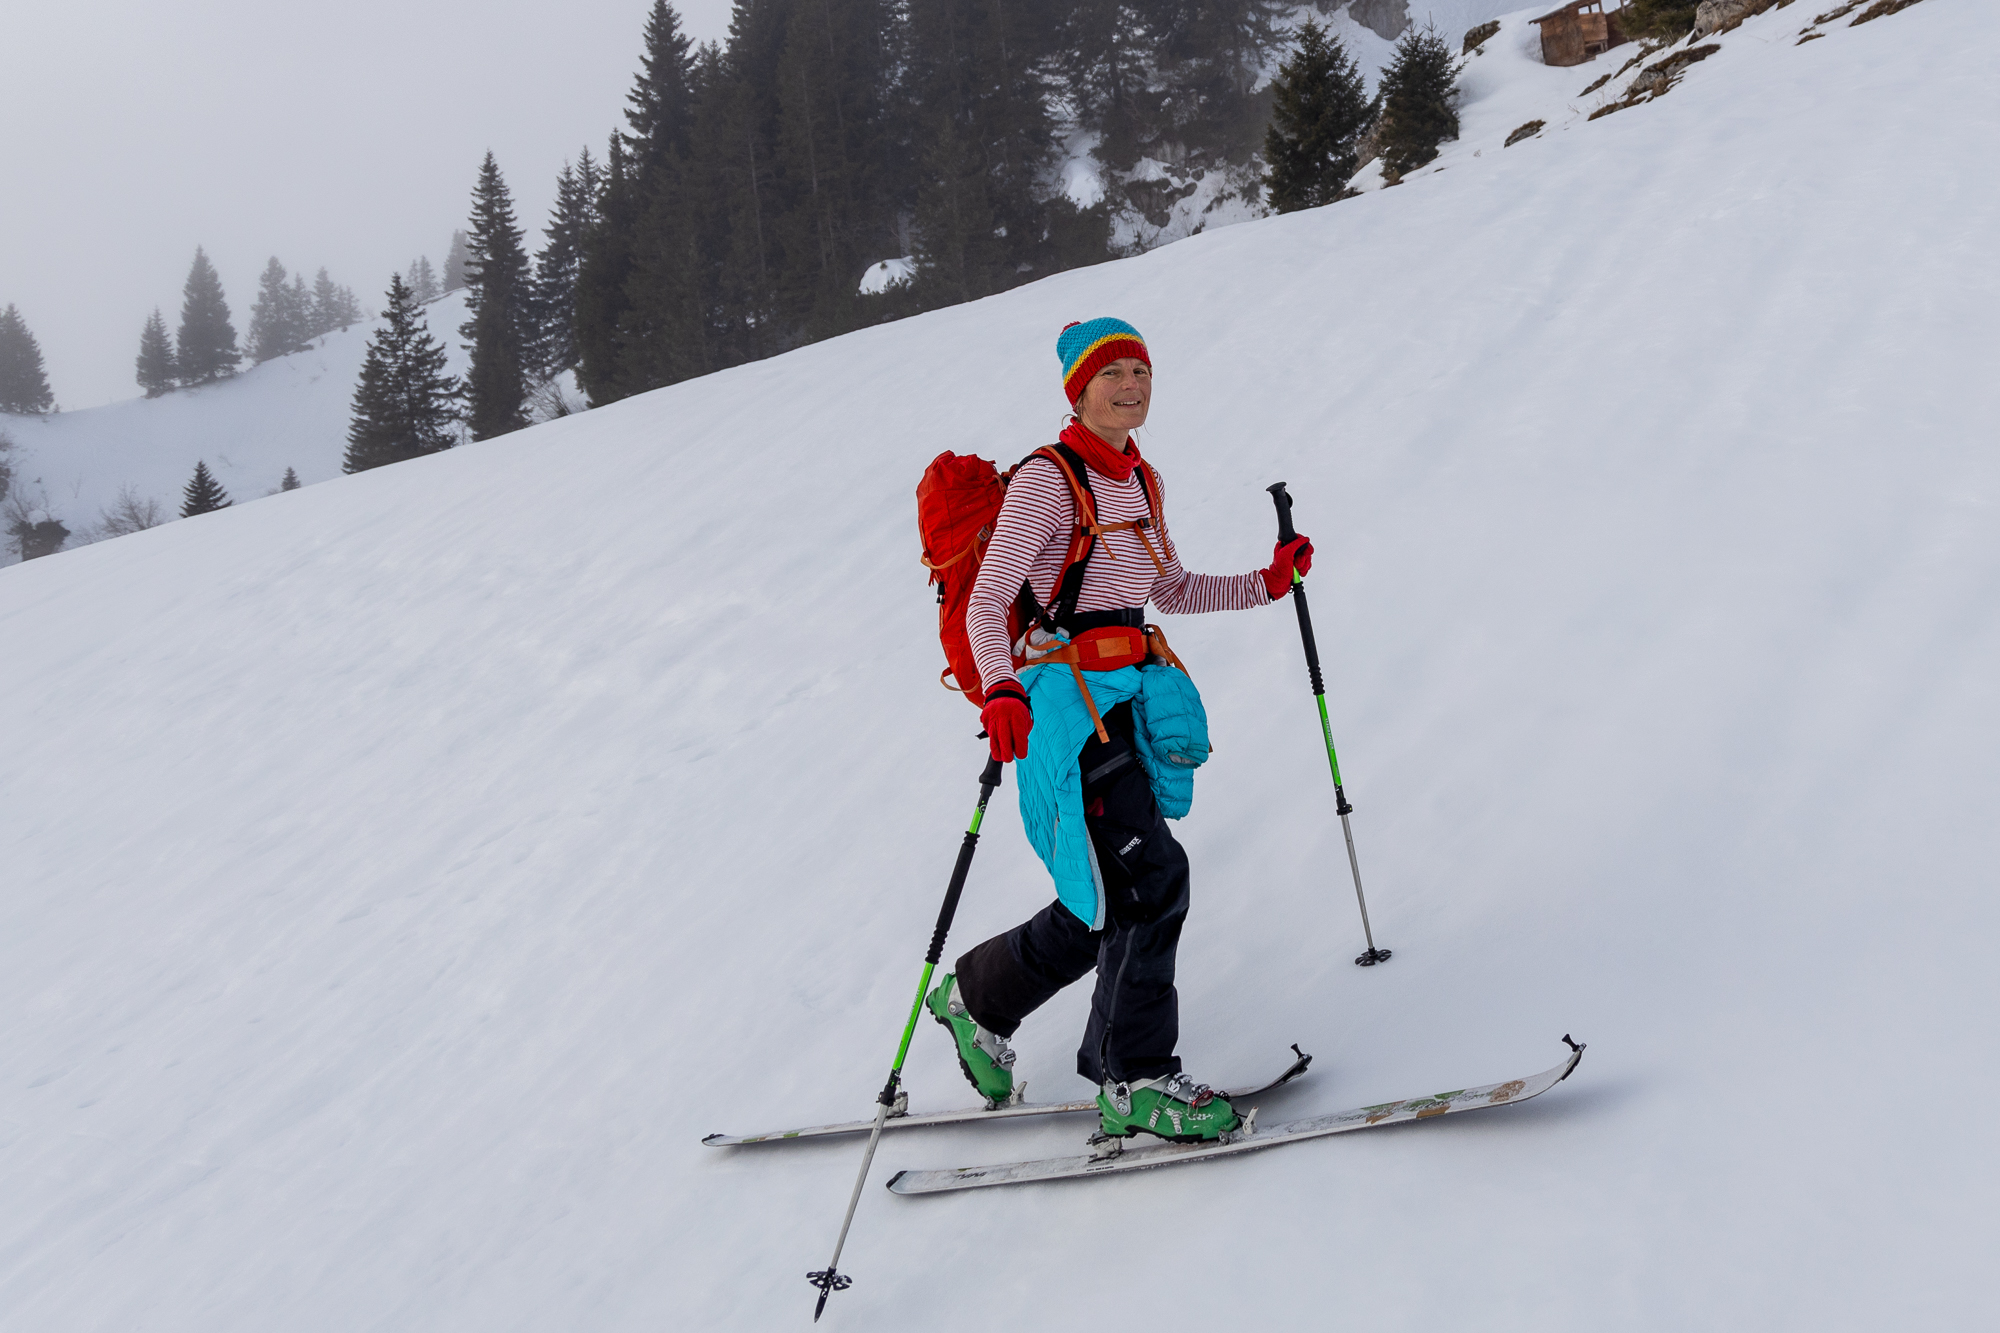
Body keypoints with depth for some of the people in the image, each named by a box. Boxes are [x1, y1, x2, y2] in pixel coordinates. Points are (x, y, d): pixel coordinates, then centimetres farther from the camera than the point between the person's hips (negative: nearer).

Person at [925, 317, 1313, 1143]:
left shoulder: (1141, 482, 14)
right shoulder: (1045, 480, -9)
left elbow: (1170, 590, 26)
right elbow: (987, 604, -16)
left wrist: (1266, 585, 13)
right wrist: (1000, 690, -34)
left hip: (1136, 697, 8)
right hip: (1069, 699, -8)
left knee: (1104, 903, 7)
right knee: (1147, 880, -15)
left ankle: (980, 998, 29)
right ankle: (1137, 1082, -4)